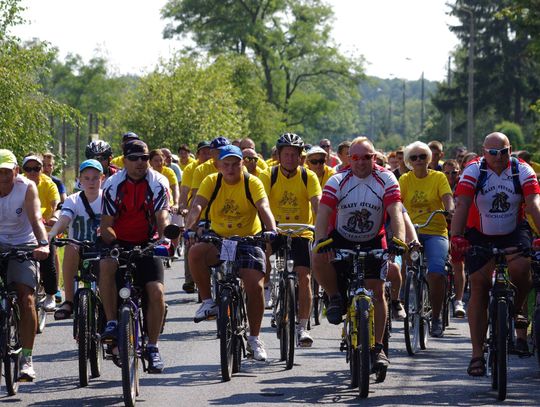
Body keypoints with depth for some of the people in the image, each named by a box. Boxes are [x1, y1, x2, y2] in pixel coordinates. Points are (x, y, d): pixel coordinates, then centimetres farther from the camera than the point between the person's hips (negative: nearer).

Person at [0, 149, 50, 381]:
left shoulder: (27, 188, -15)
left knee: (26, 298, -15)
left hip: (24, 246, -2)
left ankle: (26, 359, -11)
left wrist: (43, 244, -46)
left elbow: (35, 219, -27)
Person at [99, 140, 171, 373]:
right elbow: (106, 224, -8)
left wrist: (163, 239, -37)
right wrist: (114, 245, -26)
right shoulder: (113, 185, -7)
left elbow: (162, 216, -18)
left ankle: (152, 347, -2)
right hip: (119, 242, 0)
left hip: (147, 244, 0)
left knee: (156, 291, -17)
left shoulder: (158, 183, -8)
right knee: (106, 265, -34)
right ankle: (111, 324, -27)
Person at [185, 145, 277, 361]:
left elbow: (264, 209, -20)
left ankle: (254, 338, 4)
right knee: (195, 252, -31)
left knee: (255, 287, -16)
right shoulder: (211, 182, -2)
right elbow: (197, 206, -16)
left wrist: (272, 231, -39)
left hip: (248, 241, -1)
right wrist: (189, 228, -35)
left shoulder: (252, 183, -6)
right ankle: (208, 301, -13)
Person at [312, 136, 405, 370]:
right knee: (318, 259, -31)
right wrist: (320, 241, -39)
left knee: (377, 291, -7)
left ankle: (377, 347, 3)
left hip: (373, 242, 0)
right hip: (341, 239, 0)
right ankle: (336, 298, -5)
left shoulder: (386, 180, -12)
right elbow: (323, 213, -21)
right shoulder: (337, 181, -12)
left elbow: (395, 213, -22)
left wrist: (399, 240, -39)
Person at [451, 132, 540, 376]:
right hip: (480, 236, 0)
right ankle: (477, 354, 2)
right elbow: (462, 205, -27)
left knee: (520, 266, -30)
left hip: (514, 232, 0)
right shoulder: (473, 171, -16)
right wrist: (456, 237, -42)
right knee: (478, 287, -5)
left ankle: (516, 314, -1)